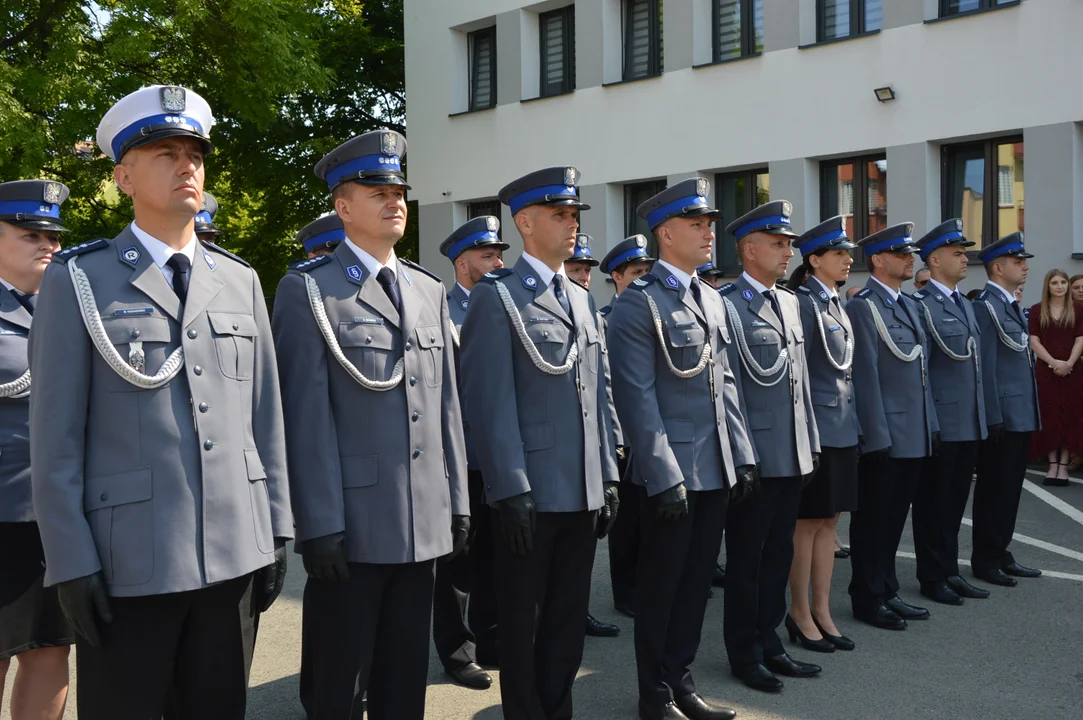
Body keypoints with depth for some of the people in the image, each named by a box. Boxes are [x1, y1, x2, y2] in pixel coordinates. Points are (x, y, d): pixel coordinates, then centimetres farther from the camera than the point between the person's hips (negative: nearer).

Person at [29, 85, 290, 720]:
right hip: (128, 560, -3)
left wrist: (277, 529, 6)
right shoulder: (78, 280, -1)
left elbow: (266, 414, 9)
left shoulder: (241, 280, 9)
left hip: (236, 552, 4)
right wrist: (70, 562, -9)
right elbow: (55, 433, -5)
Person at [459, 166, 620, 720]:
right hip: (529, 493, -6)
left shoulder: (582, 299, 15)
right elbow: (491, 403, -13)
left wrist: (608, 476, 11)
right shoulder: (496, 296, -7)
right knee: (522, 622, 9)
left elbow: (596, 394, 15)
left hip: (583, 492, 7)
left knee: (569, 616, 15)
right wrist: (511, 490, -17)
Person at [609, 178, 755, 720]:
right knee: (661, 586, 6)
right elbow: (638, 398, -15)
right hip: (672, 472, -7)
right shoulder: (638, 302, -11)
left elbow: (724, 385, 16)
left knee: (697, 581, 15)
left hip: (717, 470, 7)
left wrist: (743, 456, 11)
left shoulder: (711, 300, 14)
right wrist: (665, 477, -18)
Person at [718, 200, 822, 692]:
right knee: (746, 558, 6)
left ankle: (769, 644, 28)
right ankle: (745, 654, 20)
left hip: (793, 454, 7)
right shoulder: (727, 305, -12)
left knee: (779, 554, 15)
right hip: (755, 455, -7)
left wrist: (811, 442, 15)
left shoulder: (789, 301, 13)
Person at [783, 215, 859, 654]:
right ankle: (800, 613, 14)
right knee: (808, 522, 2)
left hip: (842, 428, 8)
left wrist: (852, 421, 16)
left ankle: (822, 611, 21)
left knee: (829, 521, 12)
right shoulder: (803, 303, -12)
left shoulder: (838, 305, 15)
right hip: (816, 428, -8)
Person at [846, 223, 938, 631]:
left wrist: (931, 424, 14)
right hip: (884, 437, -8)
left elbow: (920, 371, 18)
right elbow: (866, 376, -16)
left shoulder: (908, 305, 15)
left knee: (894, 518, 16)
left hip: (915, 435, 8)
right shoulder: (863, 307, -12)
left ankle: (887, 592, 27)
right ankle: (867, 599, 15)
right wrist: (876, 437, -18)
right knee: (872, 520, 4)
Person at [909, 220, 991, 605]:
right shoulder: (920, 305, -13)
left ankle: (949, 571, 26)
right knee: (932, 503, 4)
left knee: (955, 501, 15)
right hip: (939, 424, -8)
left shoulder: (965, 304, 16)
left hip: (969, 422, 8)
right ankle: (932, 578, 15)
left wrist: (982, 416, 16)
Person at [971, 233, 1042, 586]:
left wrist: (1030, 413, 16)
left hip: (1021, 415, 9)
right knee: (993, 489, 0)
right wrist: (993, 417, -20)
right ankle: (985, 561, 10)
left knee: (1010, 488, 15)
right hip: (1003, 417, -9)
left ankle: (1001, 554, 25)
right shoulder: (986, 306, -14)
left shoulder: (1011, 305, 15)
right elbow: (985, 366, -18)